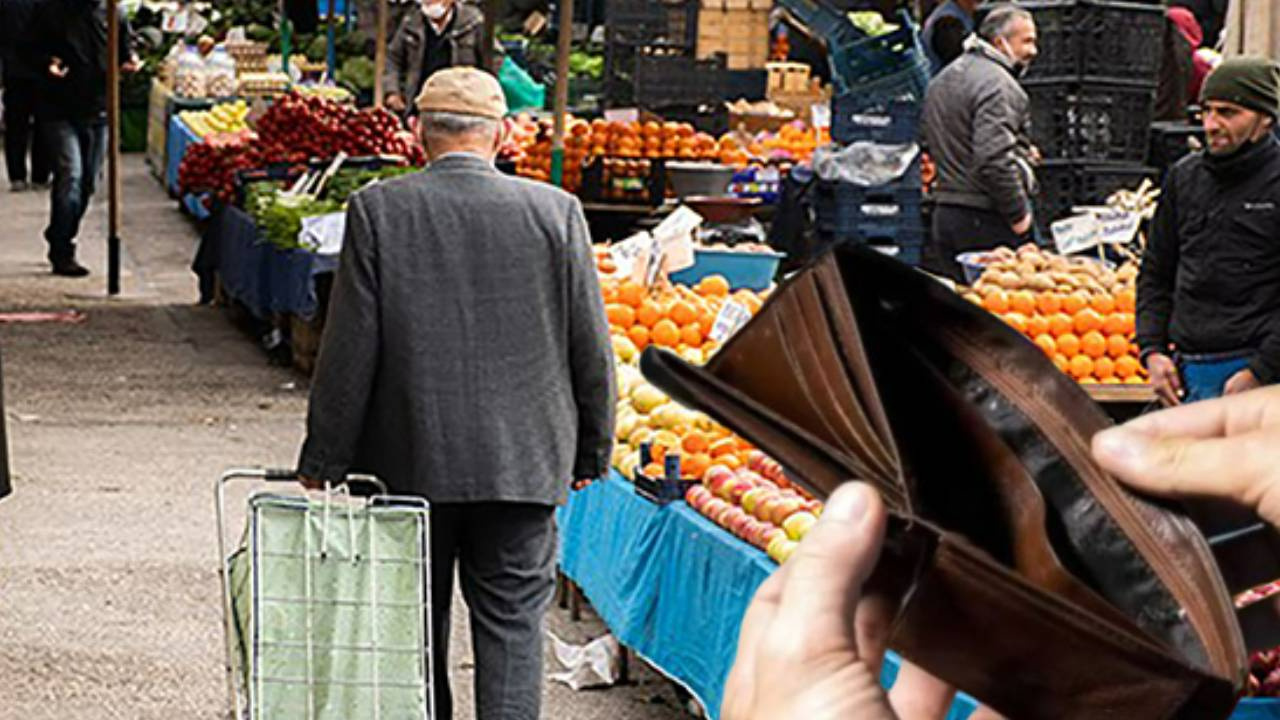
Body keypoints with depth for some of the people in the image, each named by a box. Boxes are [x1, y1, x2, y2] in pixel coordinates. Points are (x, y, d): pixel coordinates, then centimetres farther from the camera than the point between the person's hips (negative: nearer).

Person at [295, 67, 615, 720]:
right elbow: (591, 346, 0)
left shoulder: (378, 211, -7)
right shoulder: (555, 212, -5)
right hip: (522, 462, 0)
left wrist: (324, 460, 2)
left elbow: (349, 349, -6)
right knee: (511, 622, 5)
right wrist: (593, 448, 13)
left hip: (408, 461, 0)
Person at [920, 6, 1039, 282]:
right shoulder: (996, 83, -13)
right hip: (987, 219, -9)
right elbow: (994, 158, -24)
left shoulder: (941, 80, 18)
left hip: (943, 215, 9)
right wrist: (1018, 215, -15)